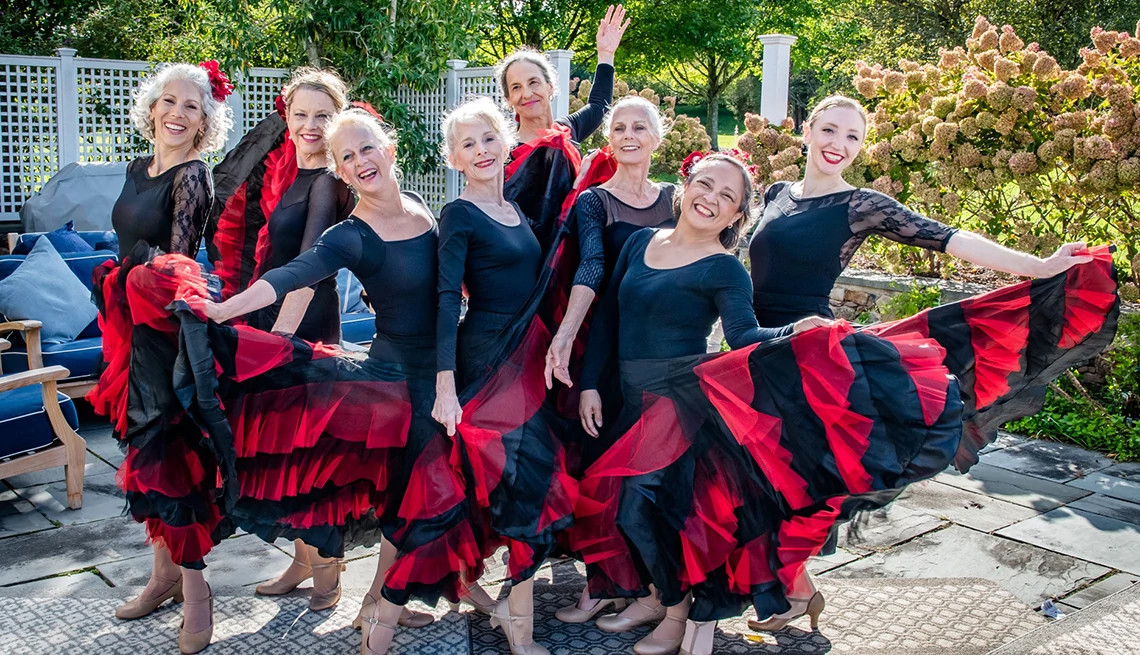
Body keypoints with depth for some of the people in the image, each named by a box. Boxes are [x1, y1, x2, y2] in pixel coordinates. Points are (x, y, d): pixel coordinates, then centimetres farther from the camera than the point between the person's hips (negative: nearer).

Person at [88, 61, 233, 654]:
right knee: (146, 445, 13)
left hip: (169, 327, -8)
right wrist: (119, 325, 18)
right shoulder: (138, 170, 12)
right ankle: (165, 573, 26)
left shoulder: (191, 176, -12)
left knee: (168, 449, -5)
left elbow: (176, 262, -17)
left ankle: (194, 588, 6)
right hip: (134, 326, 8)